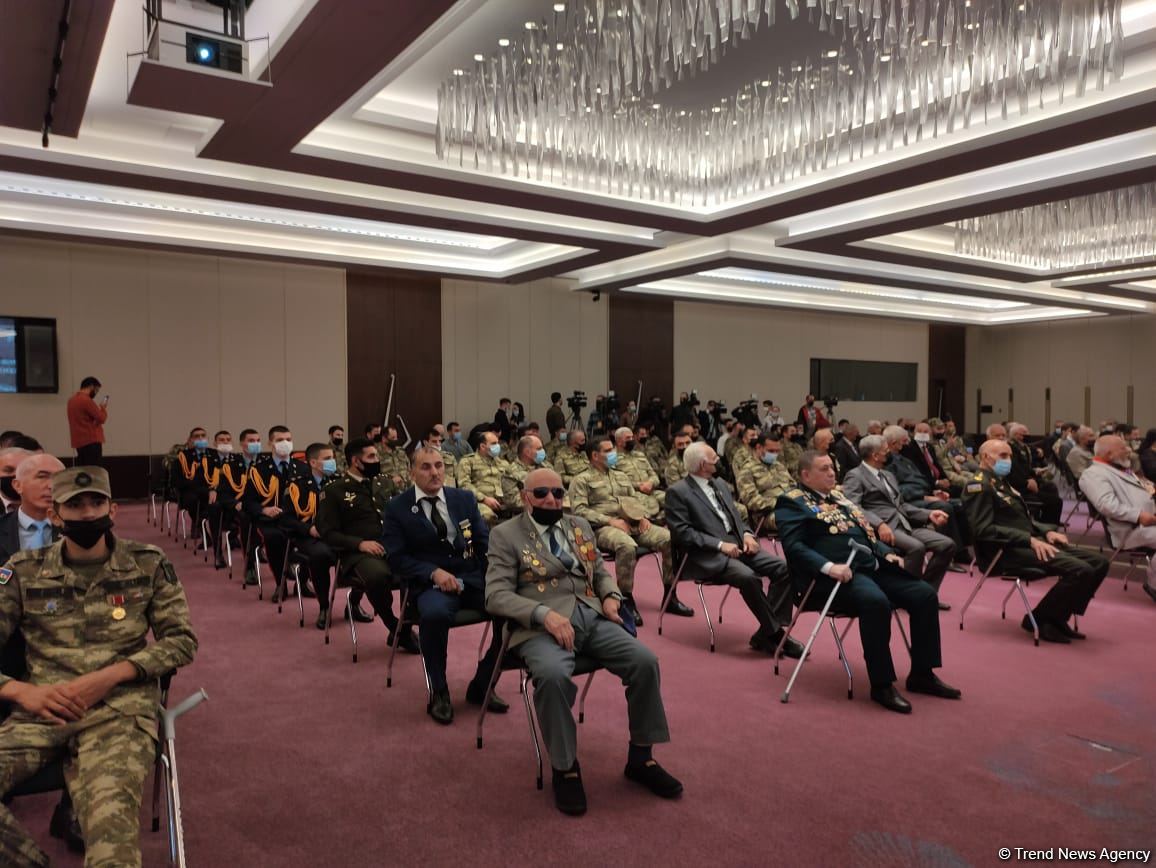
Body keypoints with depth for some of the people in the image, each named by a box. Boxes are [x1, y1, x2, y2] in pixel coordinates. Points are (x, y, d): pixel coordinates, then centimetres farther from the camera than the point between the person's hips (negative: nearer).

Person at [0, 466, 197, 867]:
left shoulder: (148, 564, 6)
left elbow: (182, 640, 5)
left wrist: (110, 675, -9)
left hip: (121, 707, -3)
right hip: (44, 709, 3)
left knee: (111, 814, -33)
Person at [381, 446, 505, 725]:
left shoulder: (465, 498, 11)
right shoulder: (397, 508, 3)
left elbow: (485, 542, 11)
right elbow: (396, 558, -2)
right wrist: (433, 572, -18)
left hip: (473, 579, 4)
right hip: (430, 584, -3)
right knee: (434, 613, -38)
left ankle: (481, 685, -1)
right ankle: (439, 692, -12)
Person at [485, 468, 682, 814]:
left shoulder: (579, 526, 20)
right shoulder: (506, 535, 3)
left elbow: (600, 571, 25)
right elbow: (496, 595, -7)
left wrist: (611, 596, 1)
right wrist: (544, 613, -21)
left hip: (592, 617, 5)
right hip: (541, 625, -5)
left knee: (645, 660, -17)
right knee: (553, 675, -36)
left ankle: (640, 757, 3)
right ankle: (565, 769, -13)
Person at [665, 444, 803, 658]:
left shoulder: (719, 485, 20)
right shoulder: (678, 492, -3)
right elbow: (681, 532, -12)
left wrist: (747, 534, 2)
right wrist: (720, 545, -17)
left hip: (738, 545, 7)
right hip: (709, 556, -7)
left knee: (782, 567, -14)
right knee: (749, 577, -33)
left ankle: (767, 634, -10)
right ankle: (776, 632, -14)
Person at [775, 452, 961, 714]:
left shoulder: (838, 496, 24)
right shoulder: (793, 502, -2)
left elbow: (866, 532, 29)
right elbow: (792, 546, -15)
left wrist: (887, 554, 10)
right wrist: (829, 567, -27)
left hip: (872, 567, 9)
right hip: (836, 573, -8)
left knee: (925, 594, -5)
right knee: (875, 601, -35)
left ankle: (922, 673, 7)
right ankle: (882, 685, -21)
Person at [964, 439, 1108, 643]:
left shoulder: (1001, 483, 22)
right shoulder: (979, 486, -9)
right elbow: (984, 530, -21)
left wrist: (1047, 531, 6)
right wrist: (1030, 539, -22)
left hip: (1027, 543, 10)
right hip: (1007, 550, -10)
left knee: (1099, 562, 0)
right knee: (1080, 570, -24)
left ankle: (1058, 618, 7)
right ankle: (1040, 620, -7)